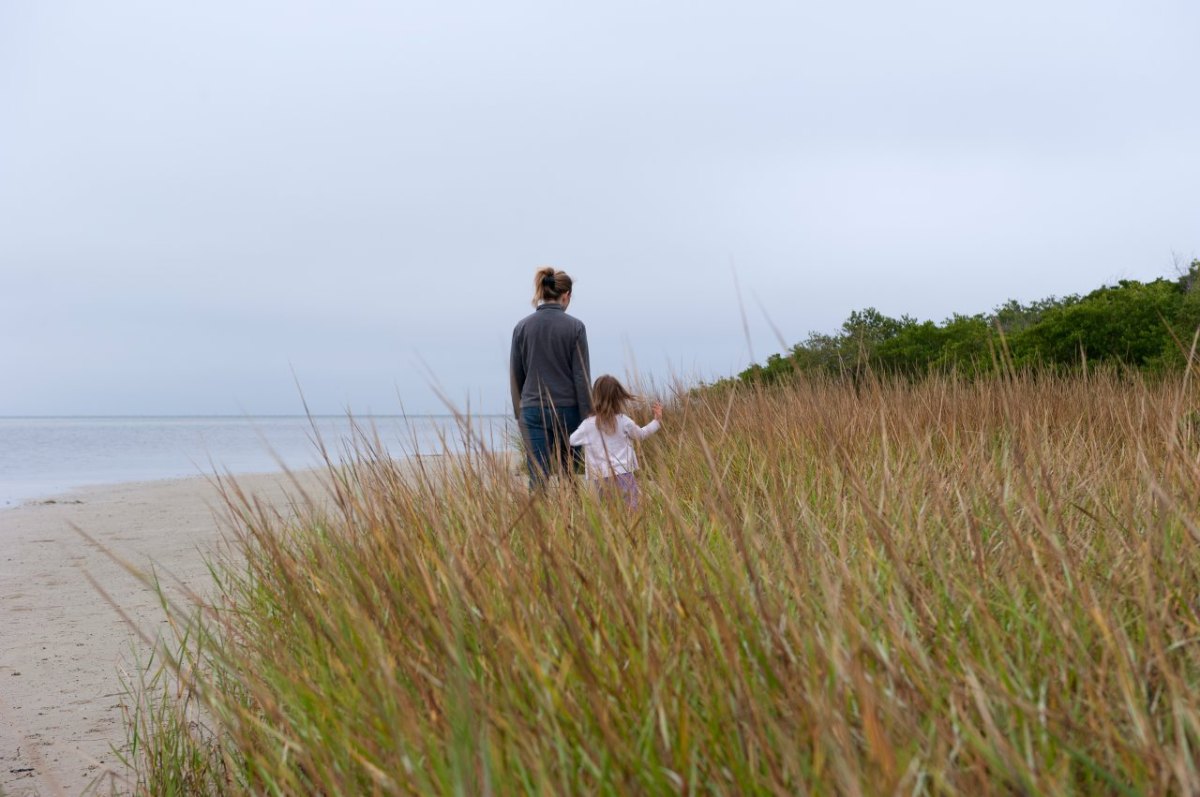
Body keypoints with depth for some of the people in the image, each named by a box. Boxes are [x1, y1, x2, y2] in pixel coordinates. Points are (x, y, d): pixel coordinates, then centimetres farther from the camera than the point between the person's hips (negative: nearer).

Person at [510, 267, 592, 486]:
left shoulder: (522, 326, 2)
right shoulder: (575, 326, -6)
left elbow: (515, 375, 6)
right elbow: (582, 376, -7)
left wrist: (519, 413, 16)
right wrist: (587, 417, -1)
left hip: (533, 411, 2)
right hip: (567, 409, -1)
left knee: (538, 479, 0)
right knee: (569, 475, 11)